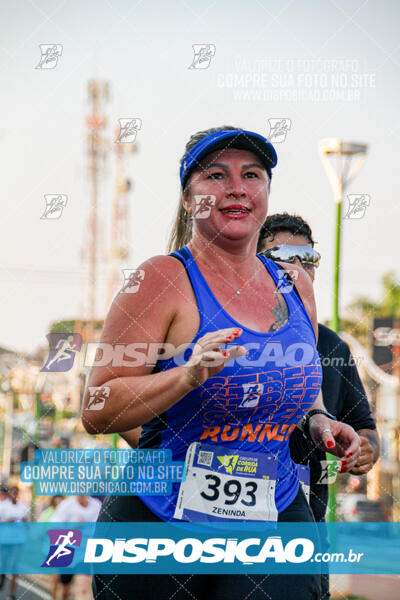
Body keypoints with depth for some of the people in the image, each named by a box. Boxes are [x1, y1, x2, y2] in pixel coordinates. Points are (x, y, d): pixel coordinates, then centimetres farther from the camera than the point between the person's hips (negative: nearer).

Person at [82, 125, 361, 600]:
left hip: (276, 523, 4)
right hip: (161, 524, -4)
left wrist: (319, 422, 5)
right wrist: (189, 375, -26)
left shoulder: (295, 287, 9)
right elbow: (96, 413, -14)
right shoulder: (163, 279, -9)